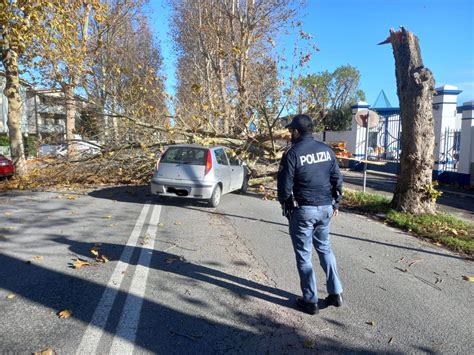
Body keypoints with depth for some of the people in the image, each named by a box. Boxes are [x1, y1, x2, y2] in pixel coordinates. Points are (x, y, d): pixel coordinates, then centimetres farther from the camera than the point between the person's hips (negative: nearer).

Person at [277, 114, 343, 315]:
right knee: (324, 248, 22)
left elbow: (285, 186, -11)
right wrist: (335, 204, 16)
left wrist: (285, 205, 7)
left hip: (302, 210, -5)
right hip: (325, 208, 6)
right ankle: (336, 293, 24)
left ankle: (310, 301, 15)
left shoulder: (292, 154, -13)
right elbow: (337, 179, 7)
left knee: (303, 255, 7)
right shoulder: (327, 150, 4)